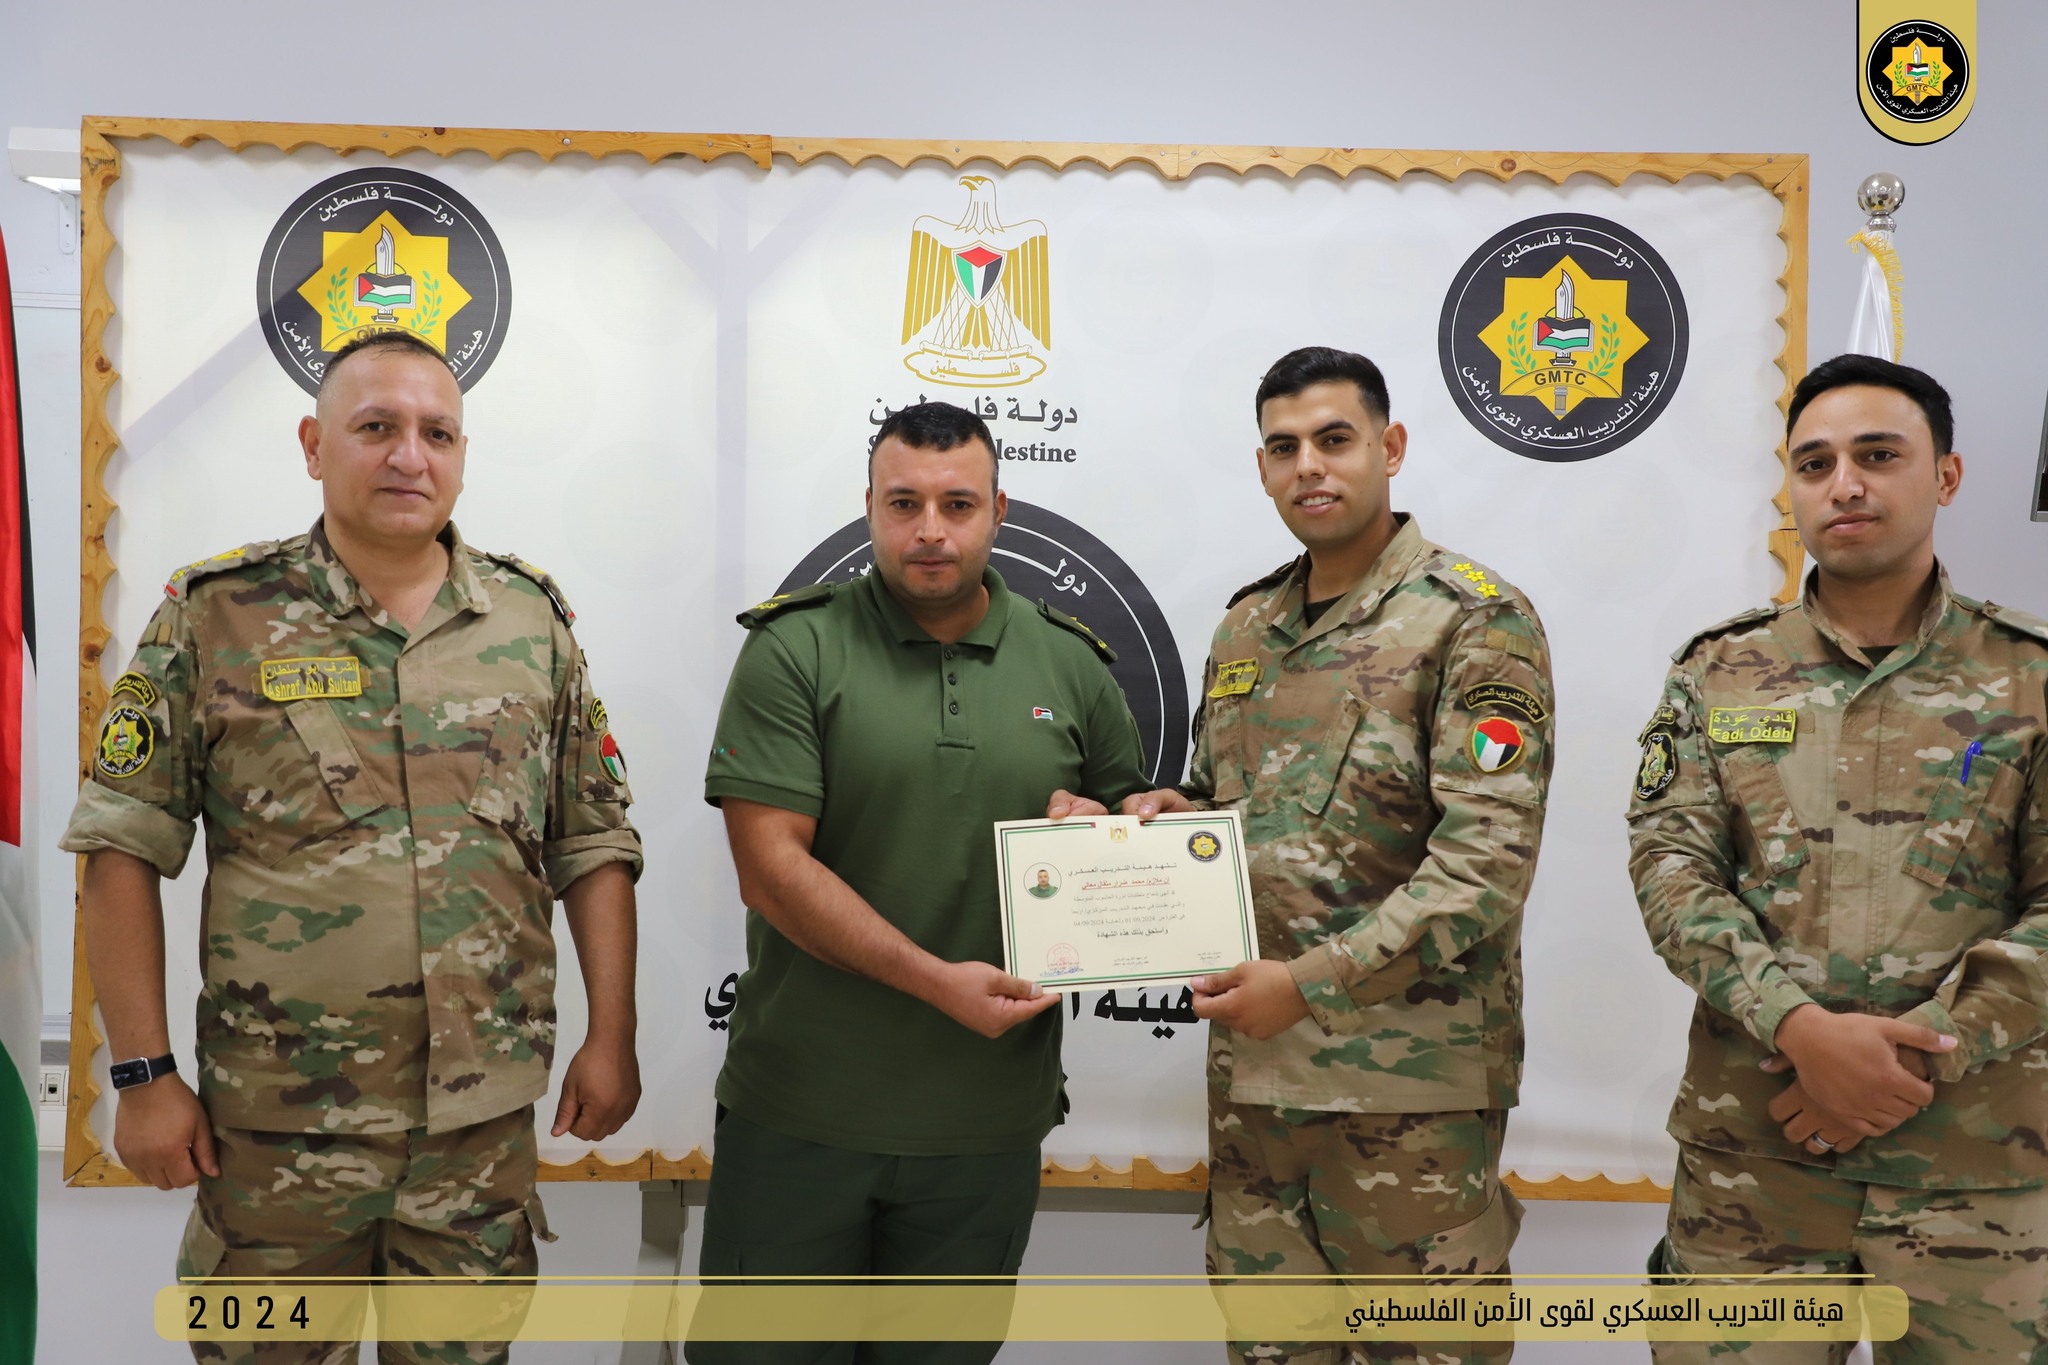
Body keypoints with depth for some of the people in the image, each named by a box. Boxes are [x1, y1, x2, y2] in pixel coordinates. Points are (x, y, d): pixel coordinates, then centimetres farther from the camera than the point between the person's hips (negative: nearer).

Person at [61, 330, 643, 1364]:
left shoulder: (532, 616, 3)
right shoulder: (214, 616, -3)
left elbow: (593, 846, 5)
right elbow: (125, 849, -3)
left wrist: (611, 1038, 0)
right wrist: (143, 1073, -6)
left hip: (485, 1118, 2)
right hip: (274, 1120, -1)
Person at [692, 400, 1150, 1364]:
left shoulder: (1072, 664, 5)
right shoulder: (793, 650, -5)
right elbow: (771, 868, -12)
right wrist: (939, 982, -19)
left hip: (988, 1121, 3)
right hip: (800, 1111, -2)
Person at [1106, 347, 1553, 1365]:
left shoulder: (1476, 621, -8)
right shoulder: (1245, 628, 13)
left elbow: (1488, 858, -17)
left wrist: (1311, 985, -20)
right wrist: (1170, 812, 1)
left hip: (1410, 1078, -6)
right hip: (1249, 1060, 6)